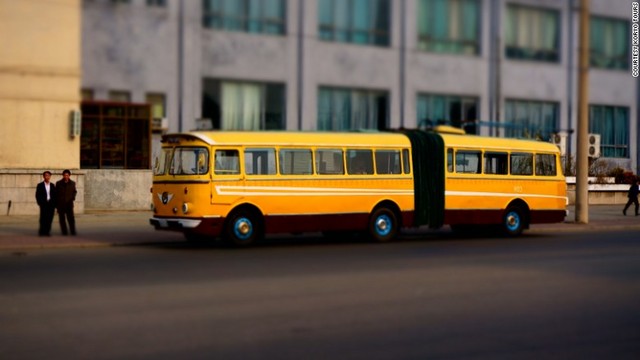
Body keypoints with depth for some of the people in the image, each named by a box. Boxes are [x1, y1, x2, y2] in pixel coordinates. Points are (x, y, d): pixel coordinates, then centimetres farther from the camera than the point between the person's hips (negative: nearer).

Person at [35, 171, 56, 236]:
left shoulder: (52, 186, 13)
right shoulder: (40, 185, 5)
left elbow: (54, 195, 10)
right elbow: (37, 195, 3)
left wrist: (54, 204, 1)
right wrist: (40, 203, -7)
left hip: (51, 204, 2)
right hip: (44, 204, -2)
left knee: (50, 219, -1)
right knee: (43, 218, -6)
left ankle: (47, 231, 4)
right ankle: (42, 231, 0)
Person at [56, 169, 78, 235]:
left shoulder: (72, 183, 7)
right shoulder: (58, 183, 5)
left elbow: (74, 191, 20)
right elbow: (56, 193, 7)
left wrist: (73, 197, 0)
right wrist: (56, 203, 3)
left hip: (69, 203, 0)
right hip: (60, 204, 0)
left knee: (71, 217, -8)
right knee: (62, 218, 1)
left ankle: (73, 231, -5)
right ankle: (64, 232, 6)